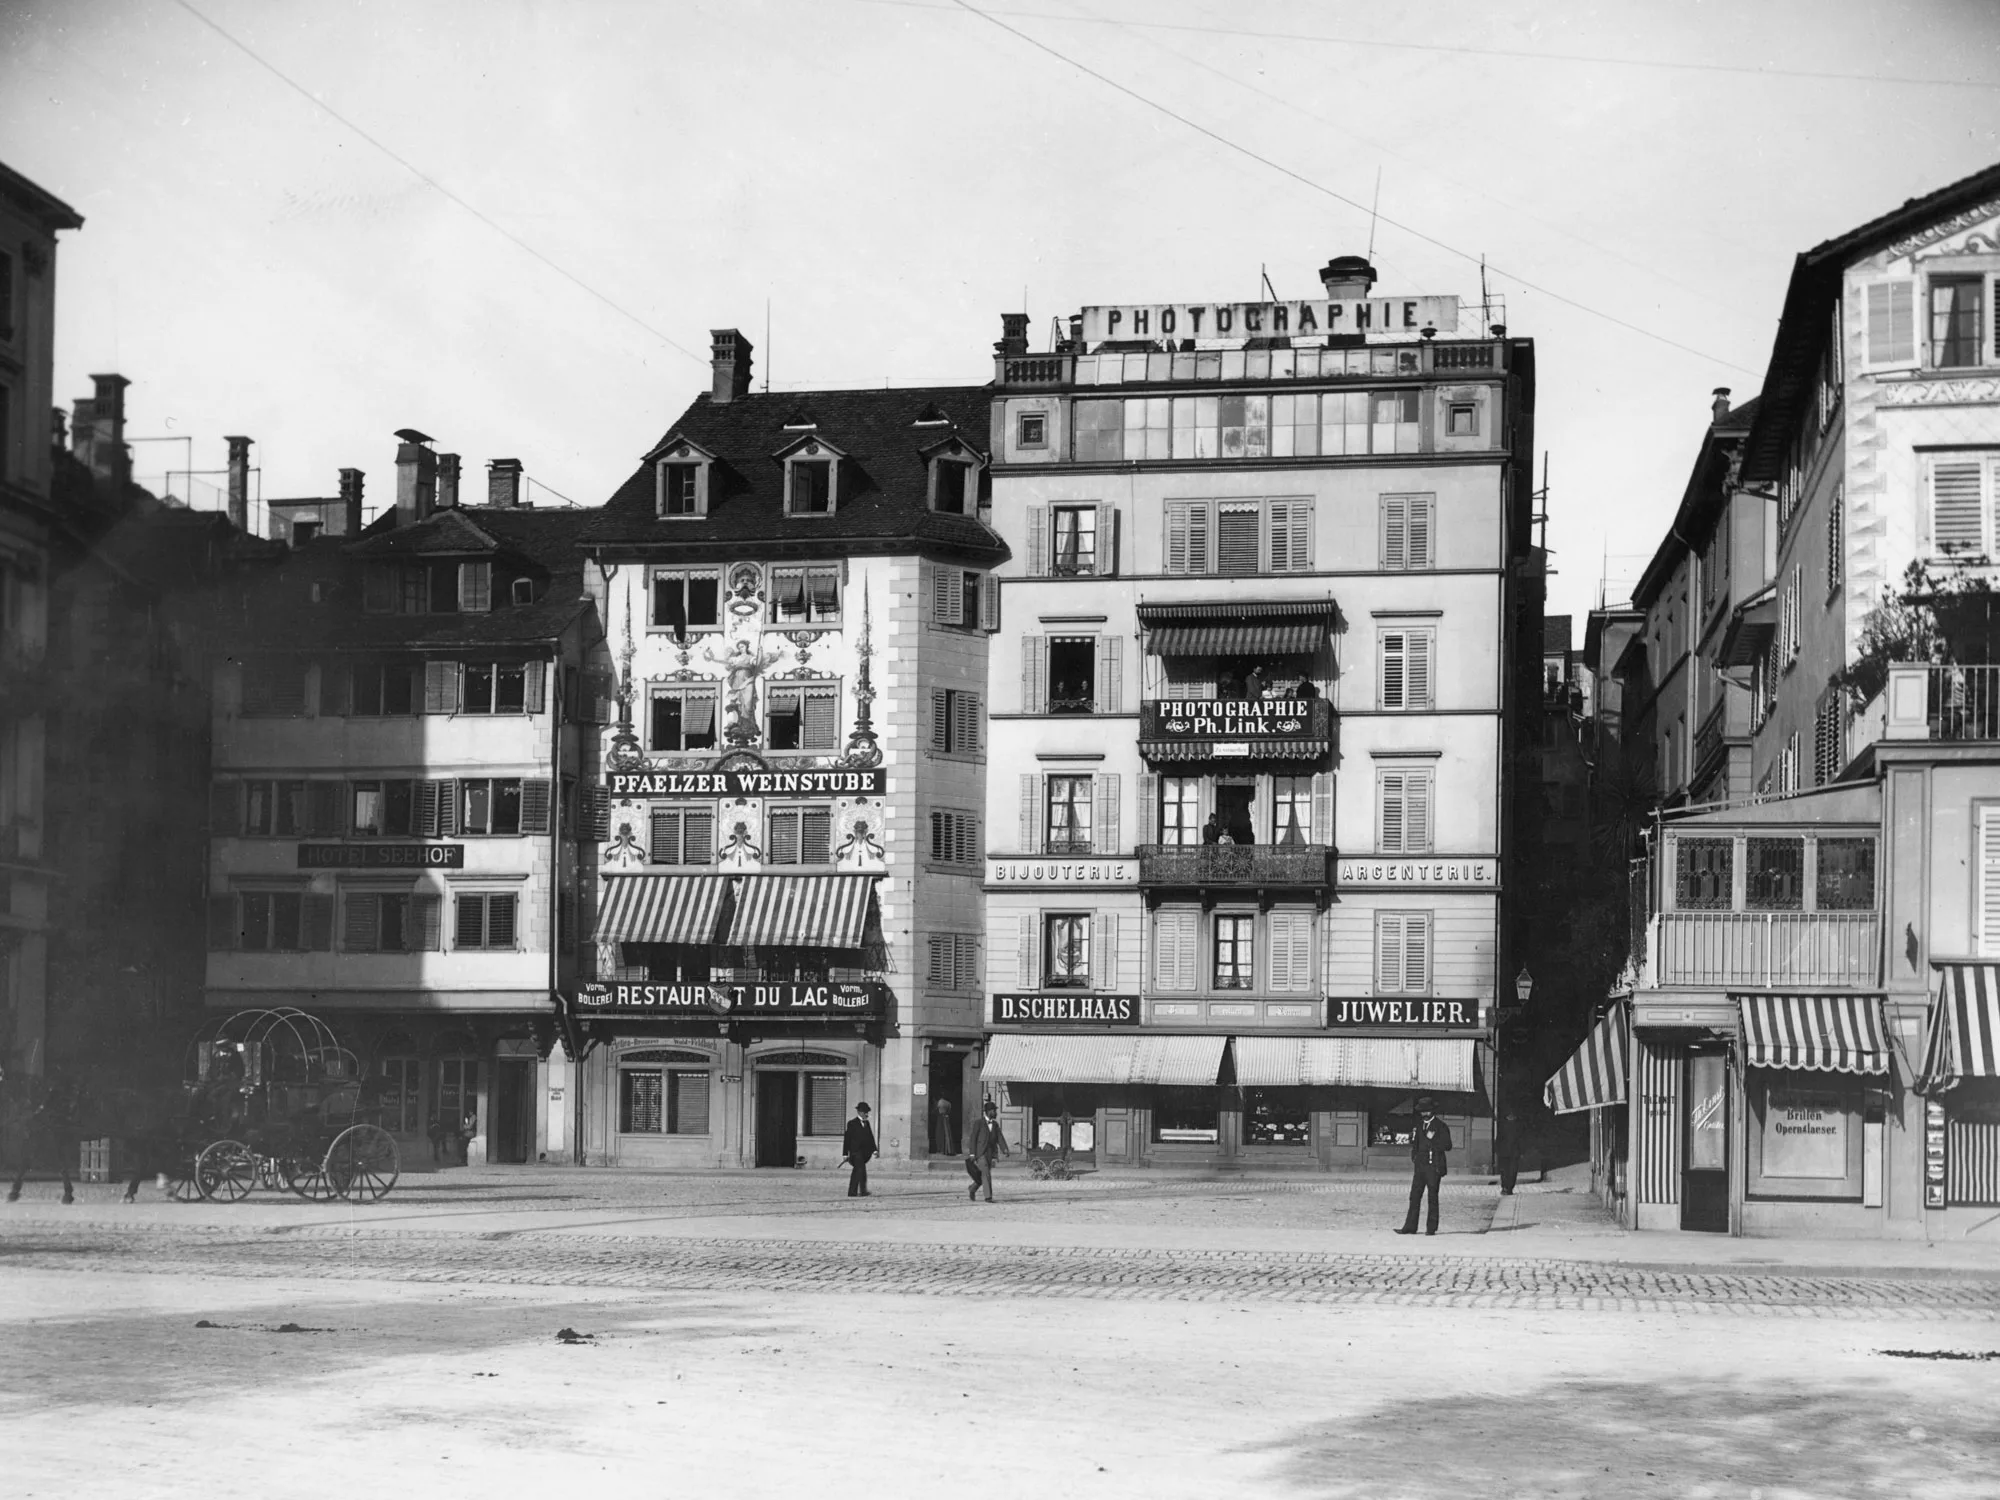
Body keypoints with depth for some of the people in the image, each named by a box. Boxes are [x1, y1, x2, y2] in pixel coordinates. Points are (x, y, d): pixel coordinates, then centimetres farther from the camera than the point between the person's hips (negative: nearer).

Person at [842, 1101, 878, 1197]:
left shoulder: (867, 1123, 15)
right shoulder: (852, 1123, -4)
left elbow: (870, 1137, 16)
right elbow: (847, 1139, -5)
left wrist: (874, 1150, 5)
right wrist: (845, 1154, -8)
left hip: (864, 1152, 7)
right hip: (855, 1152, -7)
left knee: (856, 1172, 13)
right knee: (861, 1170, -17)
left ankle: (852, 1192, 20)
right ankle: (863, 1191, -20)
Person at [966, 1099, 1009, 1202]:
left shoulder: (995, 1124, 11)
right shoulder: (979, 1123, -6)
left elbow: (1000, 1138, 2)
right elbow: (973, 1138, -7)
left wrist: (1005, 1150, -14)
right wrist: (972, 1153, -12)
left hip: (989, 1154, 6)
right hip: (979, 1153, -6)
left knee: (984, 1175, 11)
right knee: (986, 1174, -16)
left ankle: (971, 1190, 33)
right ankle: (988, 1196, -15)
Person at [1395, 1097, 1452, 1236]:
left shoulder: (1441, 1126, -3)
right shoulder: (1419, 1126, 16)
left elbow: (1447, 1146, -8)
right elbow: (1415, 1144, 25)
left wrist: (1433, 1139, -19)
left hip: (1434, 1167, -6)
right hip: (1420, 1166, 6)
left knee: (1433, 1197, -2)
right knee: (1414, 1196, 4)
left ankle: (1431, 1228, 3)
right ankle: (1410, 1226, 7)